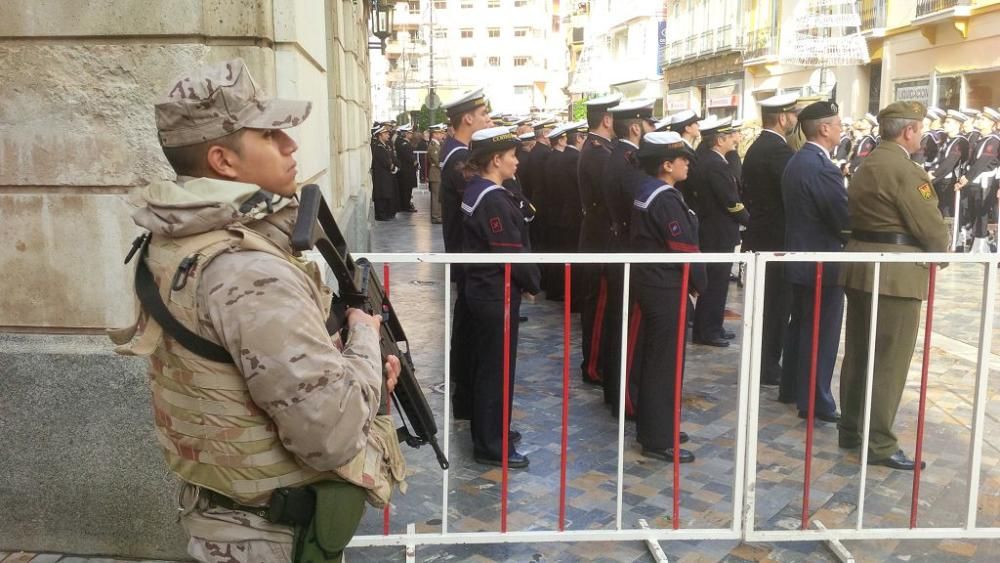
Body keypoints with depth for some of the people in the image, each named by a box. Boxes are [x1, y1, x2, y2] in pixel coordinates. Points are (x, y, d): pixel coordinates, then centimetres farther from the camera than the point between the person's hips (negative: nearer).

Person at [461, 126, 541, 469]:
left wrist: (525, 279, 8)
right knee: (497, 368, 0)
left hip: (483, 289, 10)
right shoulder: (494, 200, -22)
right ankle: (491, 446, 10)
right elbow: (511, 252, -23)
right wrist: (533, 282, -7)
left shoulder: (476, 190, 9)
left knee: (485, 363, 19)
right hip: (498, 294, -10)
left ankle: (487, 429, 34)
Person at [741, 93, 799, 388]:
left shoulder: (756, 148, 11)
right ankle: (768, 366, 6)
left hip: (760, 236, 9)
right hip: (777, 239, -9)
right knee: (776, 306, -1)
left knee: (766, 304, 17)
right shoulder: (779, 150, -19)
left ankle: (761, 362, 25)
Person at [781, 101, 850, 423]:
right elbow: (847, 218, -23)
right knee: (821, 334, -1)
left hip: (801, 255, 10)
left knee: (800, 326, 19)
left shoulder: (796, 161, 9)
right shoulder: (822, 168, -23)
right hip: (822, 261, -10)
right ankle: (815, 402, 7)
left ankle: (793, 387, 30)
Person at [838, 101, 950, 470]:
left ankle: (851, 428, 24)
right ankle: (879, 444, 3)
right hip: (895, 272, -10)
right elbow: (930, 225, -14)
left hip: (861, 266, 10)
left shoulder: (867, 165, 14)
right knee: (890, 361, -3)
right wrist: (941, 252, 5)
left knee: (858, 353, 15)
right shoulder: (904, 168, -16)